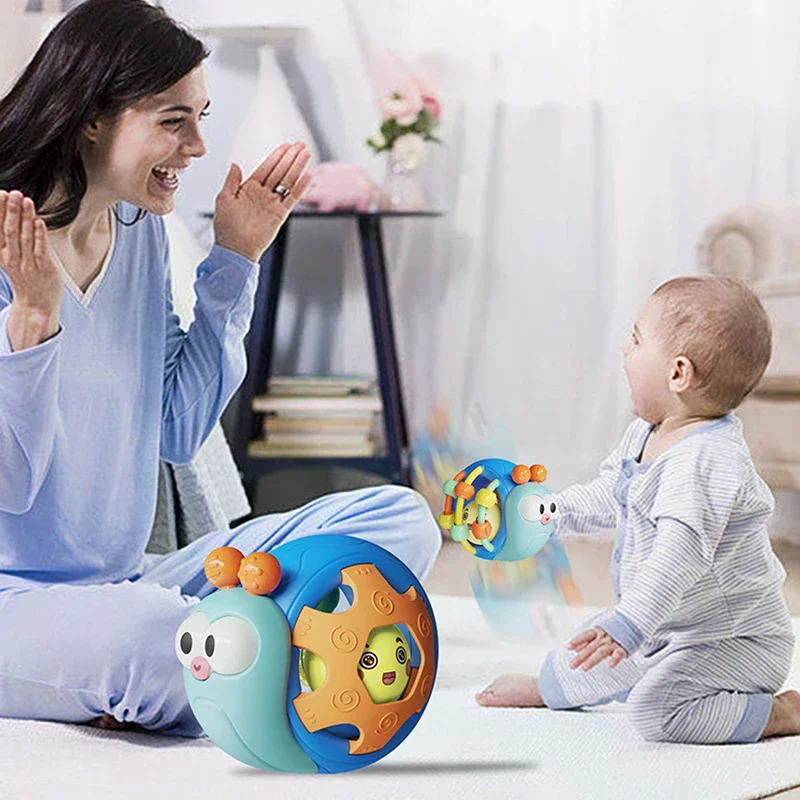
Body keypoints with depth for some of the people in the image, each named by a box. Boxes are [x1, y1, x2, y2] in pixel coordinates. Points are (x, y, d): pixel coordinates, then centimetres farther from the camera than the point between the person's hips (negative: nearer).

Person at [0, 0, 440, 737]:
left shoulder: (141, 233, 8)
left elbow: (179, 434, 11)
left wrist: (233, 264, 8)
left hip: (126, 582, 7)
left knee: (400, 518, -9)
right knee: (145, 629, -43)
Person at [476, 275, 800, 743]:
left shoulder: (705, 459, -30)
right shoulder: (645, 437, 3)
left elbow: (680, 556, -40)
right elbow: (608, 497, 23)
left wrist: (628, 624, -47)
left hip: (738, 641, -10)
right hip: (668, 630, 10)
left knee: (655, 709, -27)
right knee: (595, 658, 22)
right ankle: (549, 687, 52)